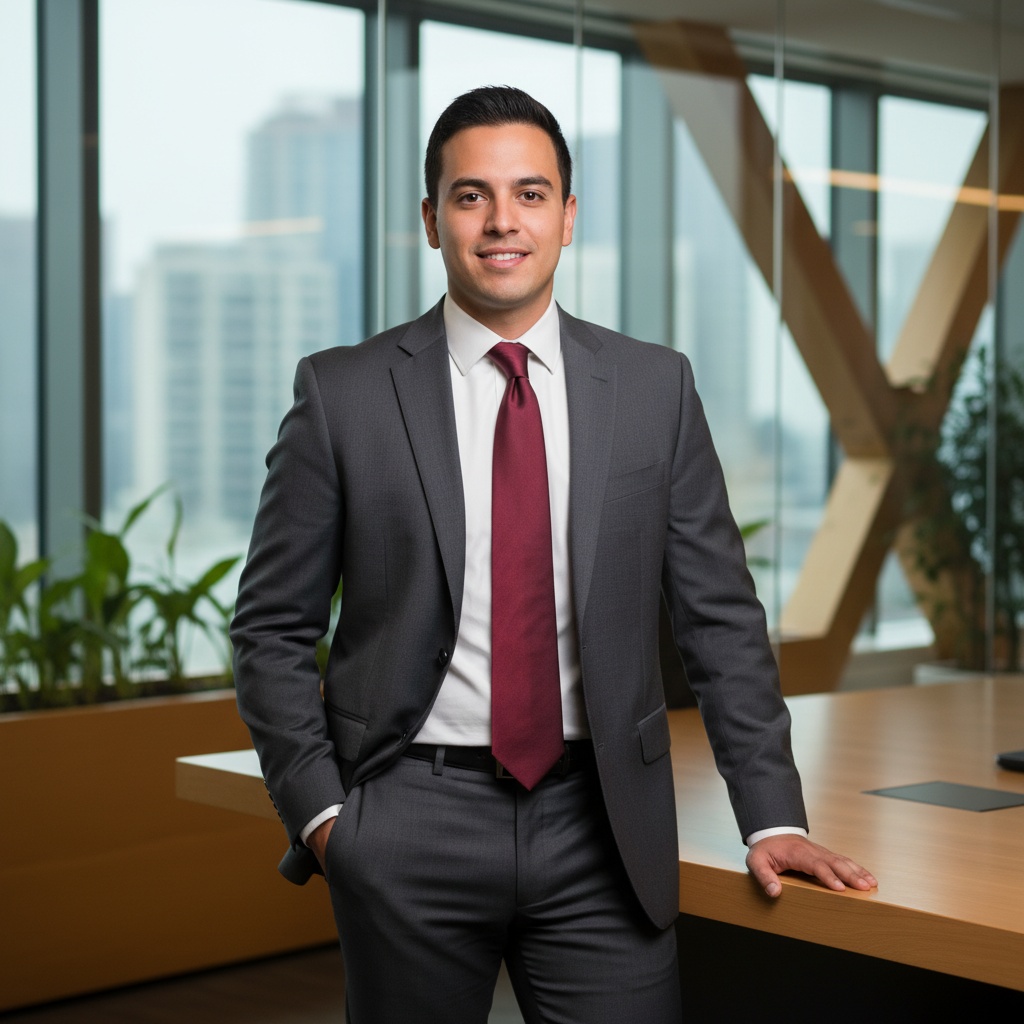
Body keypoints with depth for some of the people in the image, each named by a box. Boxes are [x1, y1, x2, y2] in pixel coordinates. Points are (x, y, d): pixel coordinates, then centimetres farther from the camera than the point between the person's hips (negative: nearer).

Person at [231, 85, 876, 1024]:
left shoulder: (655, 388, 4)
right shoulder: (344, 393, -1)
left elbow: (722, 619, 5)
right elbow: (273, 629, 3)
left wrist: (772, 815, -1)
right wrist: (321, 811, -5)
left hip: (601, 824, 1)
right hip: (411, 826, -1)